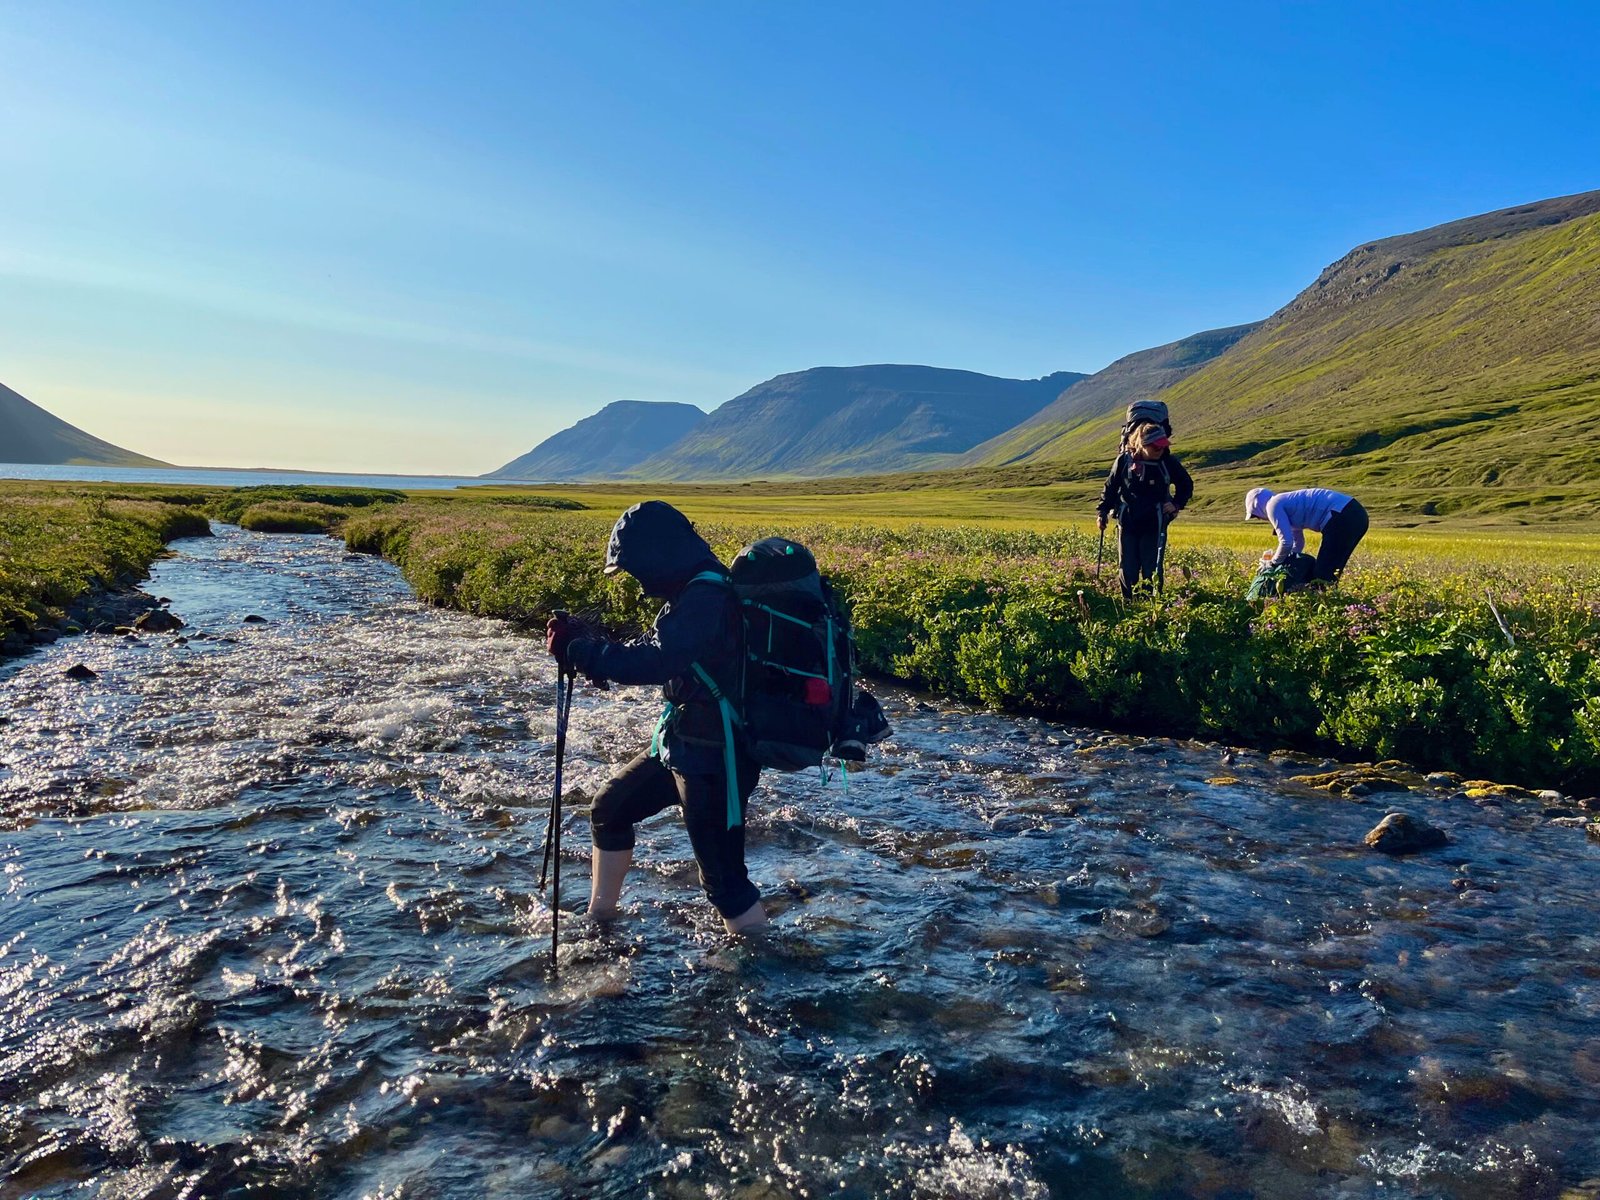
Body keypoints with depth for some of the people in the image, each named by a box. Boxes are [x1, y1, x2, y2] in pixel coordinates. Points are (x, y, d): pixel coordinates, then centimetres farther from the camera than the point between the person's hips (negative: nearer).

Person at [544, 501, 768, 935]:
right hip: (680, 744, 11)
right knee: (609, 809, 22)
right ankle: (599, 915, 40)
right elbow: (652, 654, 11)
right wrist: (584, 642, -3)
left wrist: (577, 650, -24)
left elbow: (653, 662, -35)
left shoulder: (707, 598, -25)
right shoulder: (694, 593, 8)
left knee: (722, 876, -3)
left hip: (715, 759, -11)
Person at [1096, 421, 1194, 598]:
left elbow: (1186, 485, 10)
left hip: (1154, 525, -1)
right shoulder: (1124, 460, -7)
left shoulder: (1168, 462, -6)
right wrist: (1103, 511, 5)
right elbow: (1111, 486, 7)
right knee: (1128, 569, 5)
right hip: (1127, 523, 1)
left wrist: (1176, 504, -3)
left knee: (1151, 570, -2)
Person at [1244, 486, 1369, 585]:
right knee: (1331, 571, 17)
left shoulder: (1273, 505, -2)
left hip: (1343, 517, -10)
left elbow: (1286, 542, -9)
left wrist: (1274, 562, 8)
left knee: (1322, 573, -5)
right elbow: (1298, 542, 36)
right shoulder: (1287, 505, 28)